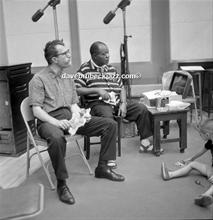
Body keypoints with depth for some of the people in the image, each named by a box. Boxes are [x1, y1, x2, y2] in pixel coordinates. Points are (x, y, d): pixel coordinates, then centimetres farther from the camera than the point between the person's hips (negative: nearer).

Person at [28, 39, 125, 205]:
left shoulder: (68, 77, 18)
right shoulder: (39, 79, -4)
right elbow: (37, 110, -11)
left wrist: (77, 116, -6)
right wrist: (56, 122, -26)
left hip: (69, 117, 7)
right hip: (49, 120, -6)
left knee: (110, 124, -5)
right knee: (57, 138, -42)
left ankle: (102, 167, 6)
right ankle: (61, 183, -22)